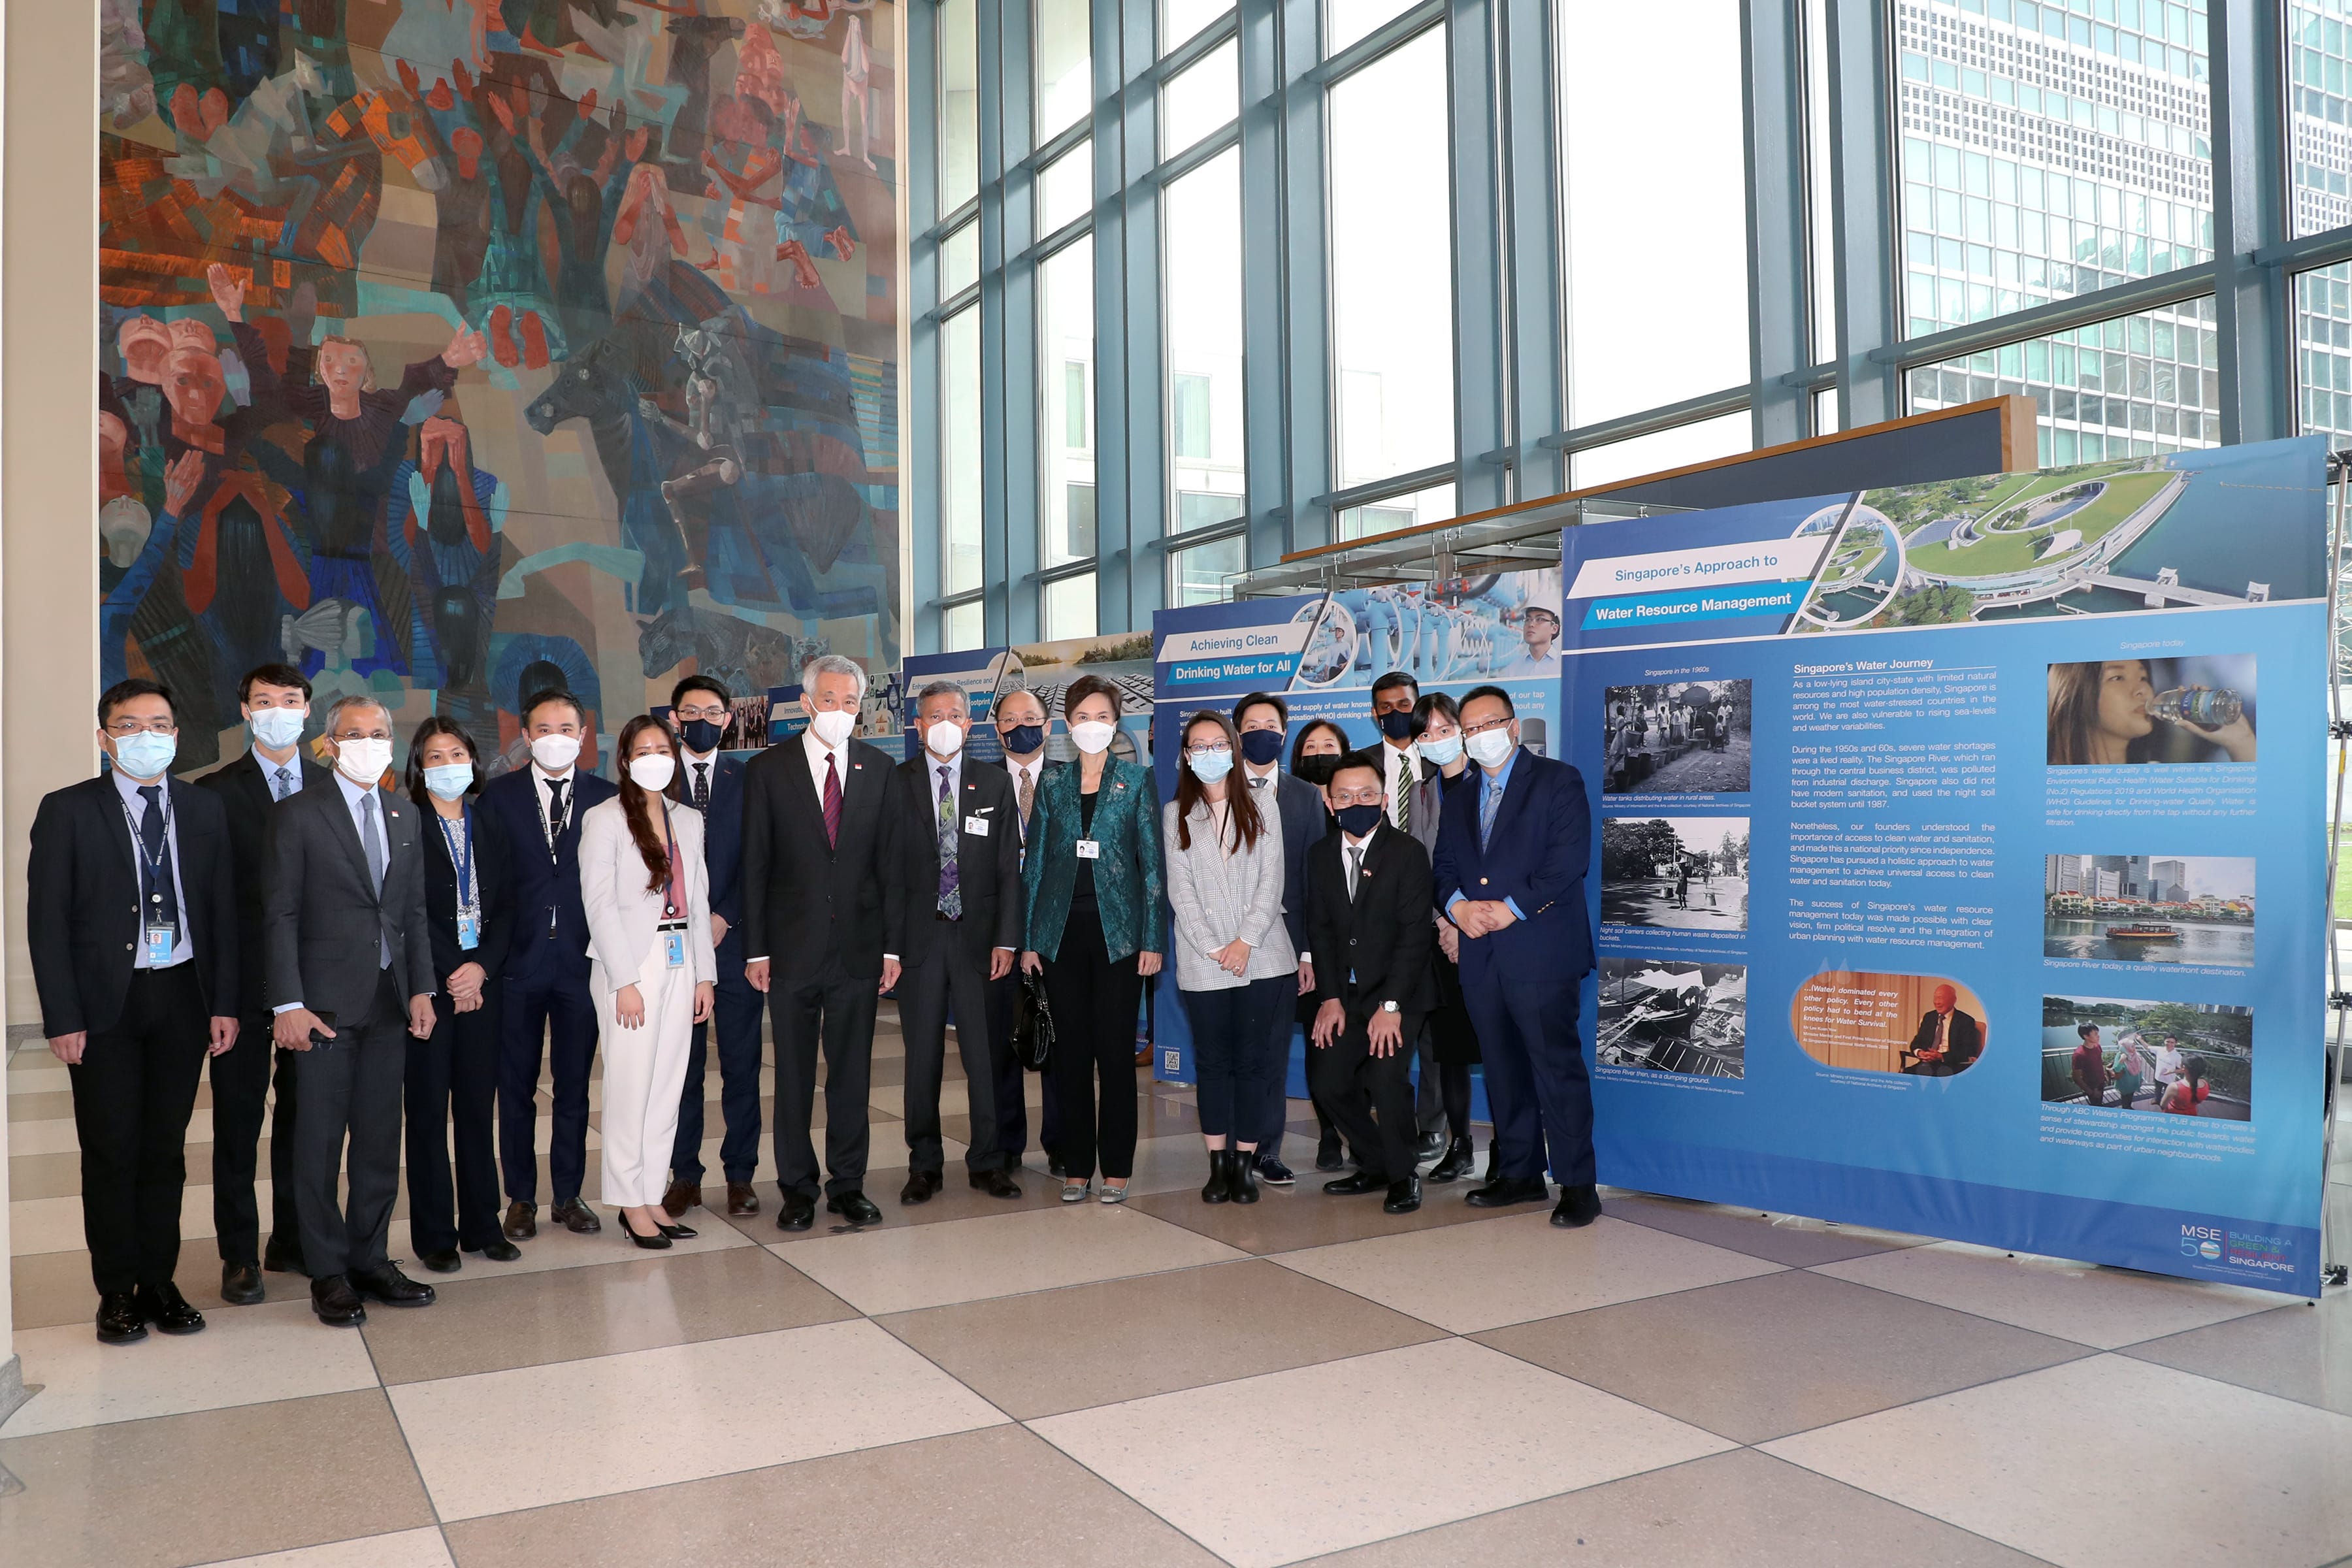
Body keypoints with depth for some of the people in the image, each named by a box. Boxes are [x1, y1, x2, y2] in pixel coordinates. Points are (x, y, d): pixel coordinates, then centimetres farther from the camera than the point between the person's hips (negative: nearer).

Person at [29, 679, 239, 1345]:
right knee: (111, 1153, 4)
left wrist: (224, 1003, 1)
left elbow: (222, 910, 7)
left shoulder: (205, 809, 7)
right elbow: (47, 922, -4)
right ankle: (117, 1292, 17)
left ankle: (159, 1283, 19)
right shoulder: (67, 811, -2)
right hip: (105, 1003, -2)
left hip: (182, 996, 3)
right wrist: (63, 1019, -9)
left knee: (165, 1148, 9)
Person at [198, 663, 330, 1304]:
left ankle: (292, 1241, 24)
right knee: (238, 1120, 6)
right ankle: (239, 1255, 16)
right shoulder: (215, 792, -1)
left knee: (304, 1113, 11)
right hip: (244, 982, -2)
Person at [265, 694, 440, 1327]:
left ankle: (370, 1261, 19)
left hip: (390, 1004, 5)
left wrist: (421, 989, 5)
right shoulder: (298, 815, -2)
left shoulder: (407, 817, 12)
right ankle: (328, 1273, 12)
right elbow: (279, 915, -6)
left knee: (381, 1140, 9)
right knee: (320, 1143, 2)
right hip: (326, 1005, -5)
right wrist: (288, 1003, -12)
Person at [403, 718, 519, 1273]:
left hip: (481, 982, 4)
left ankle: (481, 1225, 16)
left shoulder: (489, 828, 11)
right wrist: (447, 977, -10)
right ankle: (435, 1235, 10)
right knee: (428, 1111, 2)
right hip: (427, 986, -4)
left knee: (478, 1106, 8)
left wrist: (482, 967, -6)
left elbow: (505, 908, 9)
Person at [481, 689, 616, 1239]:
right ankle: (521, 1198, 21)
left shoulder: (604, 797, 3)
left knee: (574, 1085, 9)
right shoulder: (499, 795, 2)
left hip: (582, 959, 1)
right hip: (519, 959, 0)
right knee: (516, 1086, 8)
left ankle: (569, 1195, 21)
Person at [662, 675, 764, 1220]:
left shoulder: (748, 780, 7)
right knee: (681, 1065, 4)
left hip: (734, 938, 0)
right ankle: (684, 1176, 14)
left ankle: (740, 1175, 14)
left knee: (742, 1064, 4)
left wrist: (725, 919, -9)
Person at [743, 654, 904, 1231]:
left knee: (852, 1071, 8)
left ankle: (848, 1184, 20)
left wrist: (893, 944, 0)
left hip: (858, 944, 1)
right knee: (794, 1074, 7)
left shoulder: (880, 769, 5)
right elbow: (754, 865, 0)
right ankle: (797, 1188, 19)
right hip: (793, 946, -1)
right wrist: (755, 950, -5)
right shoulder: (768, 769, 0)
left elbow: (891, 861, 5)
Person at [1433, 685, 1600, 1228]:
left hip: (1540, 951, -6)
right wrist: (1457, 905, -5)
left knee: (1558, 1067, -6)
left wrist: (1512, 908, -15)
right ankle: (1521, 1173, 22)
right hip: (1481, 958, 6)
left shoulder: (1557, 781, 0)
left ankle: (1577, 1184, 0)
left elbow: (1569, 861, -10)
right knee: (1503, 1070, 11)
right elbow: (1444, 866, 16)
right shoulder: (1460, 798, 20)